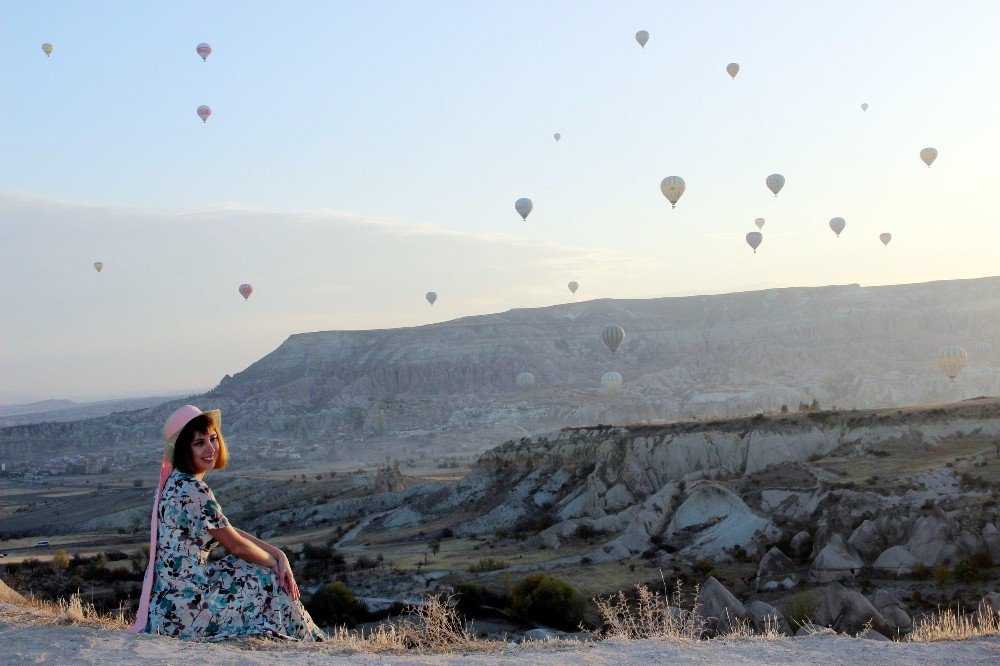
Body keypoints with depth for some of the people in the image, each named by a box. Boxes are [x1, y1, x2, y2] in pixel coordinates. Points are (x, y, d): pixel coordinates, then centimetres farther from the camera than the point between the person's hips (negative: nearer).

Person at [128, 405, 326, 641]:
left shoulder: (175, 482, 12)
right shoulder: (192, 490, -19)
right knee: (270, 581, 2)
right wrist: (275, 561, 5)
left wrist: (278, 554, 4)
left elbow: (231, 531, 13)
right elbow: (236, 545, -13)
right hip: (184, 606, -10)